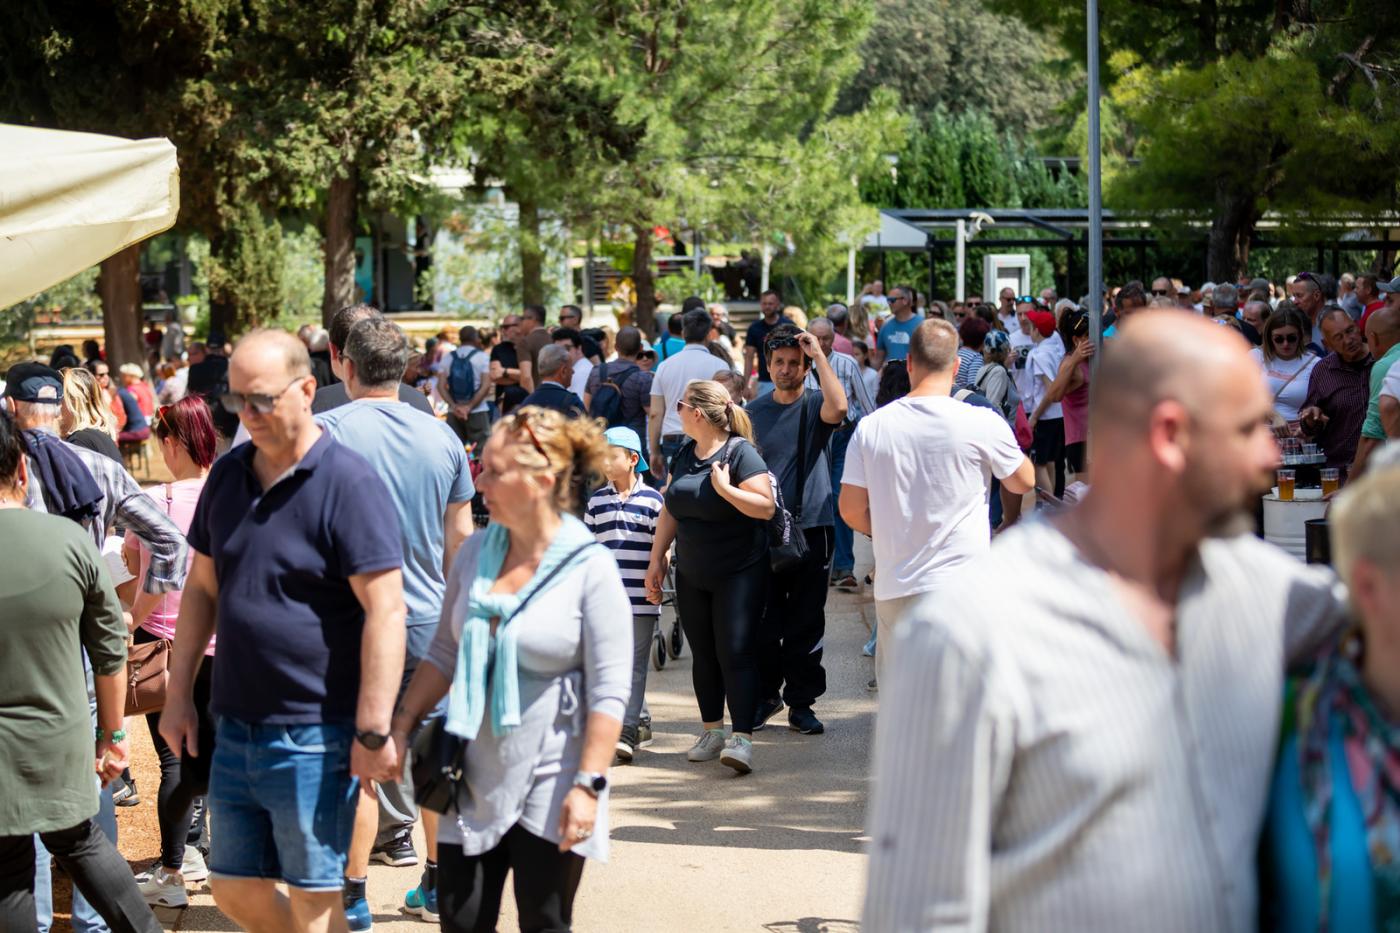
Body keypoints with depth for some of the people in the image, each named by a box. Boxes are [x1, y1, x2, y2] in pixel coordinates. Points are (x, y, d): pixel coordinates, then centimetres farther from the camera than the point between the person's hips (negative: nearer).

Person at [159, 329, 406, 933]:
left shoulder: (348, 484, -14)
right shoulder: (228, 475, 8)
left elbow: (385, 611, -18)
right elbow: (201, 589, 17)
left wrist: (373, 731, -20)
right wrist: (179, 695, 13)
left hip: (313, 732, -7)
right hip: (235, 726, 7)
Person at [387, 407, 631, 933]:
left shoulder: (590, 569, -11)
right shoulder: (476, 554, 5)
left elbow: (610, 692, -14)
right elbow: (444, 654, 14)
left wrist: (588, 786, -18)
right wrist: (400, 729, 6)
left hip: (548, 790, -5)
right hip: (475, 780, 5)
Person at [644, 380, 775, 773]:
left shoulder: (740, 453, -13)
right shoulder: (683, 455, 9)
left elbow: (766, 507, -20)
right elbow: (670, 511, 15)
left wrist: (725, 488, -25)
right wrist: (656, 559, 12)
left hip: (738, 574, -7)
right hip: (691, 575, 7)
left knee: (736, 654, -11)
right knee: (703, 654, 10)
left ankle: (742, 739, -13)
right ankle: (711, 732, 20)